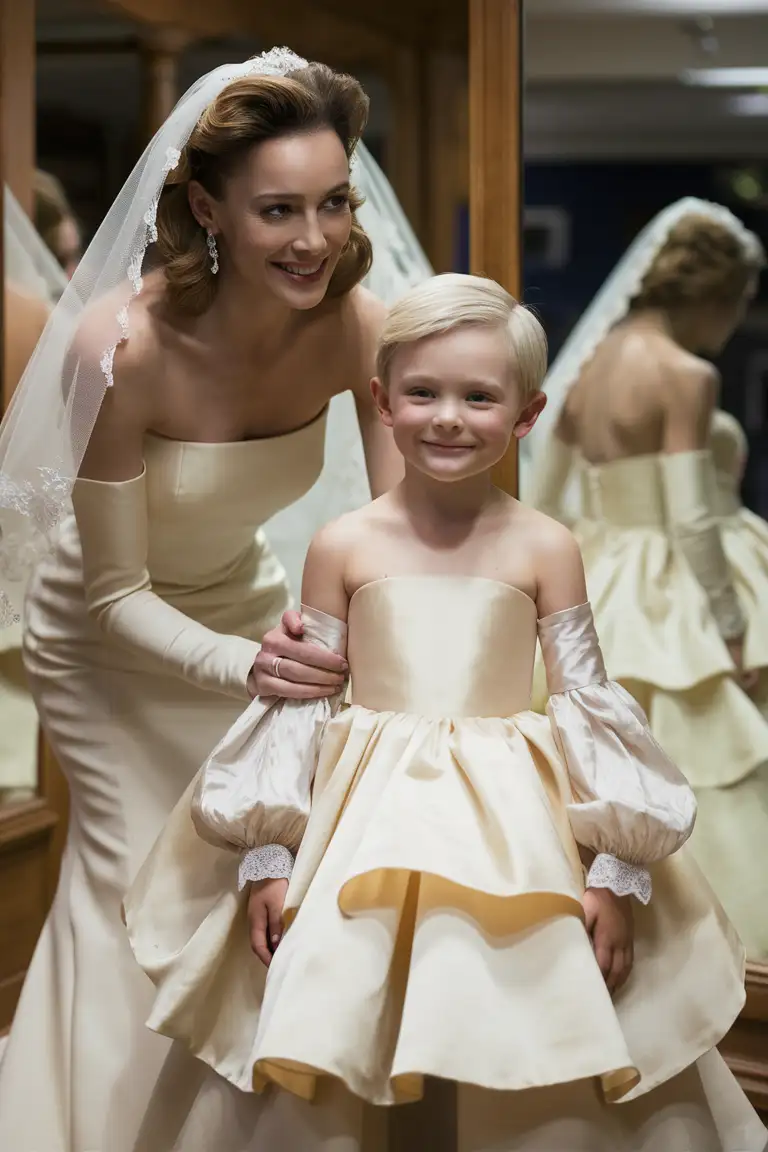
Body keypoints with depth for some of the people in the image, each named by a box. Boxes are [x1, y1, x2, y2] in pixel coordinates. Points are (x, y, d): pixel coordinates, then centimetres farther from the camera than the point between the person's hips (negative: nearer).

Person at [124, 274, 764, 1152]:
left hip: (514, 841, 0)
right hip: (366, 836, 0)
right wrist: (269, 860, 1)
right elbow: (299, 708, 5)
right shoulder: (342, 545, 1)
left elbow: (590, 709, 2)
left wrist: (615, 875, -1)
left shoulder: (545, 549, -1)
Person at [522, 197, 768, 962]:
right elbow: (694, 522, -17)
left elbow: (535, 500, 12)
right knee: (691, 804, -2)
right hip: (665, 612, -8)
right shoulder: (686, 375, -14)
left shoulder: (589, 364, 8)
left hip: (592, 599, 8)